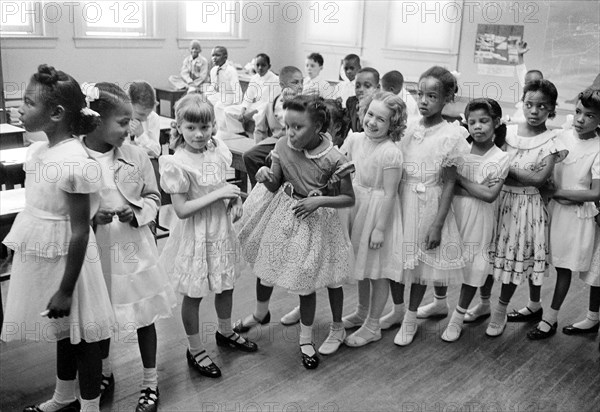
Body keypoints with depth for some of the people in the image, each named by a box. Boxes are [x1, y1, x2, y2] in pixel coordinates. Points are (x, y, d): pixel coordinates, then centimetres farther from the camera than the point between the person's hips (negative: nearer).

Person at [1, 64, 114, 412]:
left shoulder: (75, 162, -23)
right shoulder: (38, 151, 2)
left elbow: (80, 231, -21)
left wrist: (66, 290, -19)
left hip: (67, 260, -8)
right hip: (41, 256, 8)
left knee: (81, 335, 9)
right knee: (62, 331, 24)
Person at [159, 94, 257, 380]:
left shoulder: (218, 151, -3)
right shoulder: (178, 163, -22)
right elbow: (181, 210, -23)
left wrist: (235, 200, -5)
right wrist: (218, 194, -25)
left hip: (222, 228, 6)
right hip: (196, 235, -6)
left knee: (226, 285, 22)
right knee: (193, 294, 9)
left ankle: (225, 332, 46)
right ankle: (195, 350, 28)